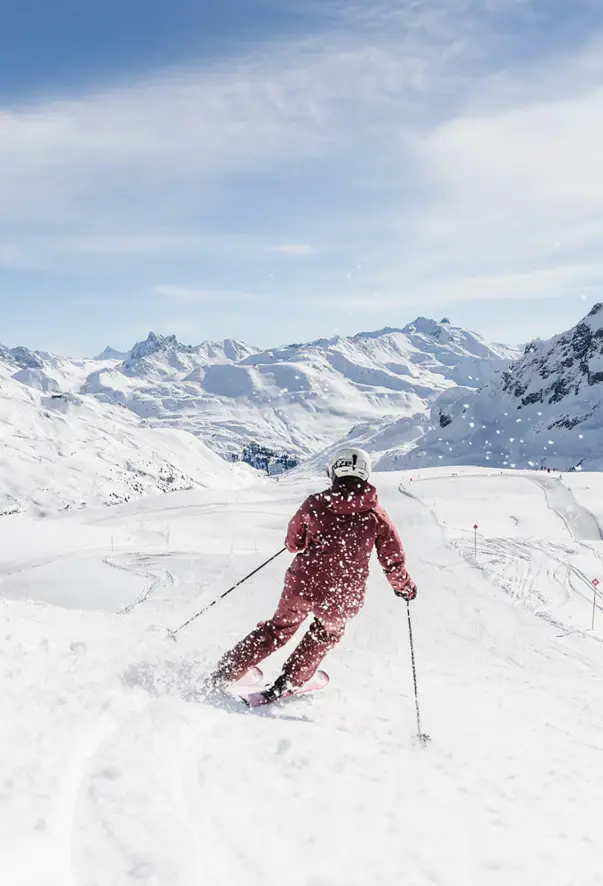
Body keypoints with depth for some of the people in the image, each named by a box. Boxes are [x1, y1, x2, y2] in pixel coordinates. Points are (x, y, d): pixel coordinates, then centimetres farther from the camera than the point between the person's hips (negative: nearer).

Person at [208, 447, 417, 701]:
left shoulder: (315, 503, 0)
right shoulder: (376, 515, -1)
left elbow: (293, 543, 13)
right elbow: (393, 561, 4)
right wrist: (405, 587, 23)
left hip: (300, 587, 1)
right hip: (341, 599, -1)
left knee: (279, 630, 26)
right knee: (327, 633, 32)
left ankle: (224, 674, 28)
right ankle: (289, 680, 32)